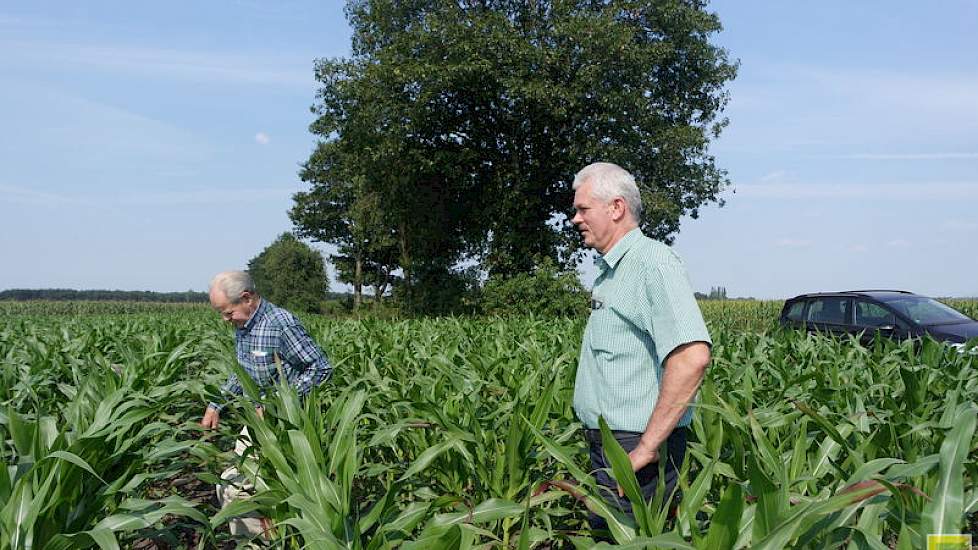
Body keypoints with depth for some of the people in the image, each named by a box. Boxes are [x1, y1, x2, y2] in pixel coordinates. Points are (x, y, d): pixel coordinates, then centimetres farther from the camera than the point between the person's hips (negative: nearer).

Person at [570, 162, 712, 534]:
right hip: (604, 448, 10)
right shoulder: (609, 272, 15)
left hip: (636, 451, -10)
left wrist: (646, 447, -26)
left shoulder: (652, 262, -16)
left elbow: (692, 357, -29)